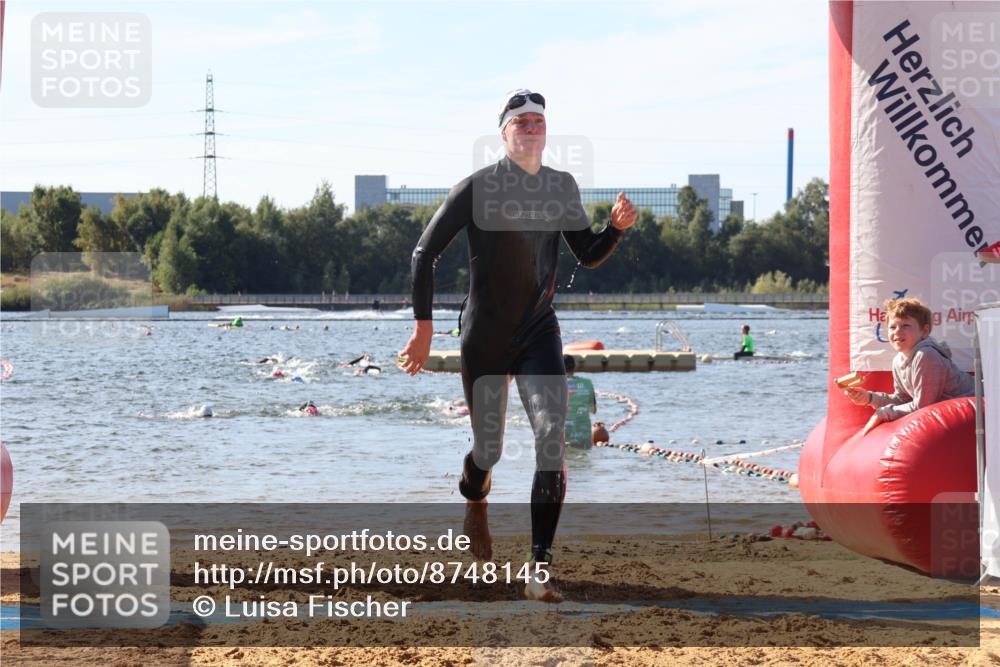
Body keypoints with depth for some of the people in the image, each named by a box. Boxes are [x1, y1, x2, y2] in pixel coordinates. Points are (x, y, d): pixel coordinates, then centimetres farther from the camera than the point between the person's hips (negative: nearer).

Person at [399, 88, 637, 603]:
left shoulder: (562, 187, 4)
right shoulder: (477, 188, -9)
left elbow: (588, 255, 12)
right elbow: (424, 254, -5)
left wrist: (617, 227, -9)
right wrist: (423, 327, -11)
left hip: (540, 334, 2)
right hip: (484, 338, -2)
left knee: (552, 439, -18)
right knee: (488, 448, 8)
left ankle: (540, 570, -21)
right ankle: (474, 504, 48)